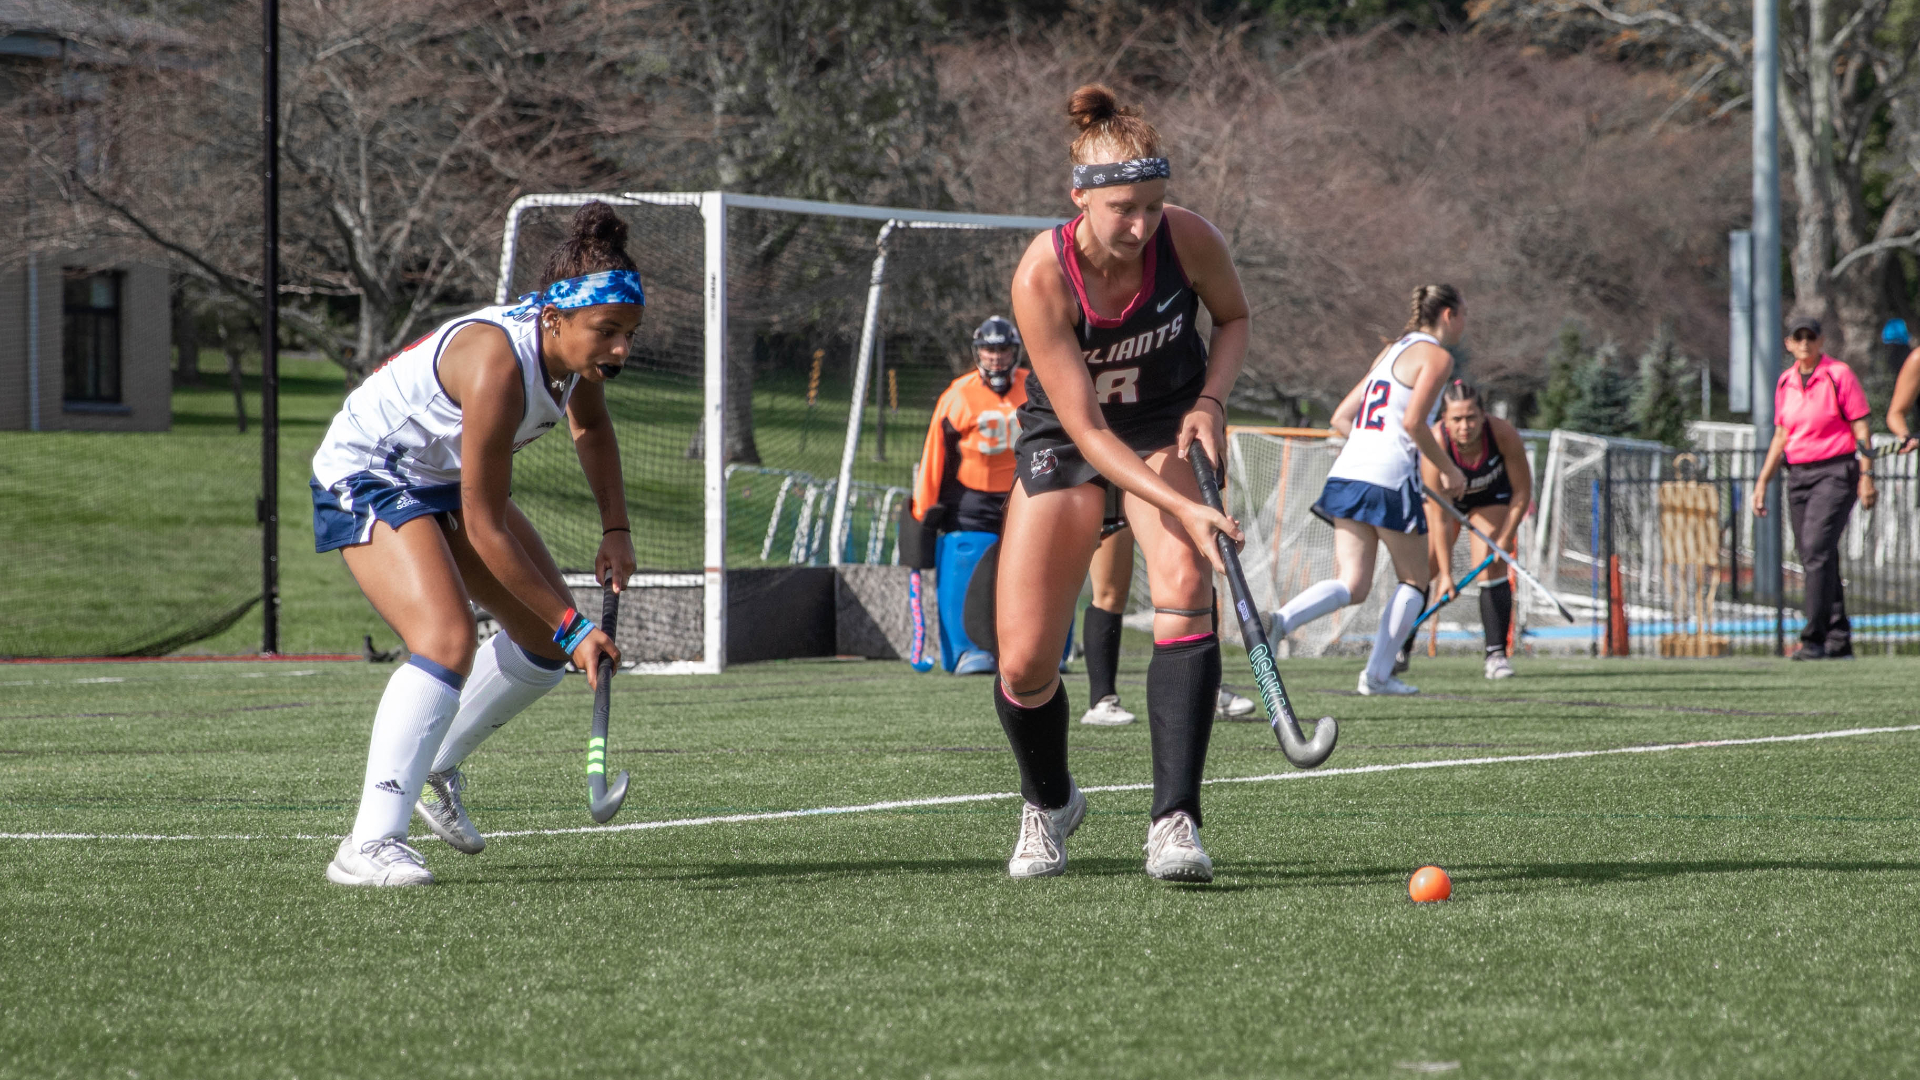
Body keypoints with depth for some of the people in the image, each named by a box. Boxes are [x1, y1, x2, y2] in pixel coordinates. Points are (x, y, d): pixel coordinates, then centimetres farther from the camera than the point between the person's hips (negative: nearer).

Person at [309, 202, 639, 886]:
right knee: (448, 639, -29)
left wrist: (616, 529, 5)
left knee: (548, 638, 11)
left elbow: (591, 427, 15)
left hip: (446, 479, 9)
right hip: (367, 475, -9)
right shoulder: (498, 363, -37)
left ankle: (437, 765, 32)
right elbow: (484, 532, -31)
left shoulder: (575, 345, -13)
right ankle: (370, 845, -32)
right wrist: (573, 625, -27)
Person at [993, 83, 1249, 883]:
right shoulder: (1042, 278, -29)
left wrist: (1210, 401, -15)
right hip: (1065, 440, -1)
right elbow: (1087, 430, -29)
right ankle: (1048, 804, 28)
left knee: (1185, 585, -28)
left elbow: (1233, 316, 3)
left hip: (1171, 426, 1)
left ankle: (1175, 820, -30)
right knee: (1024, 664, -6)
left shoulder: (1188, 240, -22)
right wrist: (1184, 509, -37)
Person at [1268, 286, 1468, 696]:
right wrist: (1449, 470, -5)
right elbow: (1413, 422, -16)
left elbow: (1341, 418, 21)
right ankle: (1377, 674, 4)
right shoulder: (1436, 356, -3)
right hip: (1389, 480, -7)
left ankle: (1282, 619, -23)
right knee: (1414, 582, 10)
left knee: (1352, 585, 2)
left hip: (1348, 473, 7)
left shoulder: (1392, 351, 22)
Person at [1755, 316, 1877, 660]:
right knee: (1813, 558, 5)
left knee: (1817, 548, -19)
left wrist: (1866, 476, -13)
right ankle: (1839, 641, 12)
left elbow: (1861, 428, -6)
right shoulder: (1785, 382, 12)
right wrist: (1762, 483, 14)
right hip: (1798, 475, 7)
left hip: (1836, 472, -6)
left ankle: (1814, 640, -22)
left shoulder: (1839, 374, -5)